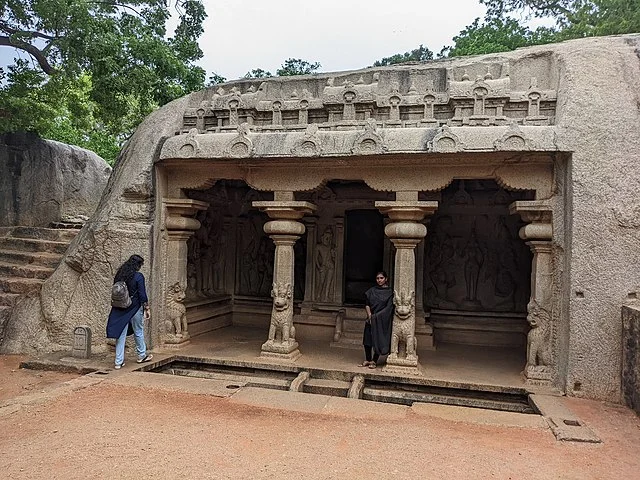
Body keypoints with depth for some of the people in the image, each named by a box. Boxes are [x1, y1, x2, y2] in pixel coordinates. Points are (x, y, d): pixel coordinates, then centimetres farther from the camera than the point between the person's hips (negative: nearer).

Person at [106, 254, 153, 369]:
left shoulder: (119, 275, 4)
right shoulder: (138, 276, -13)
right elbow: (142, 294, -13)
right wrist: (146, 308, -4)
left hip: (120, 309, 5)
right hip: (135, 308, -5)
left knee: (121, 334, 7)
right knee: (138, 332, 13)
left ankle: (119, 362, 9)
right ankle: (142, 355, 29)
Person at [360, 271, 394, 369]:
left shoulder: (390, 292, -2)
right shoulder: (372, 290, 8)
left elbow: (389, 307, -8)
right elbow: (367, 304, 5)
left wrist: (376, 316, -14)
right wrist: (369, 315, -10)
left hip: (382, 320, -3)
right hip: (370, 319, 3)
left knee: (378, 340, -1)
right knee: (367, 339, 5)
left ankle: (374, 361, 10)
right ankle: (367, 360, 17)